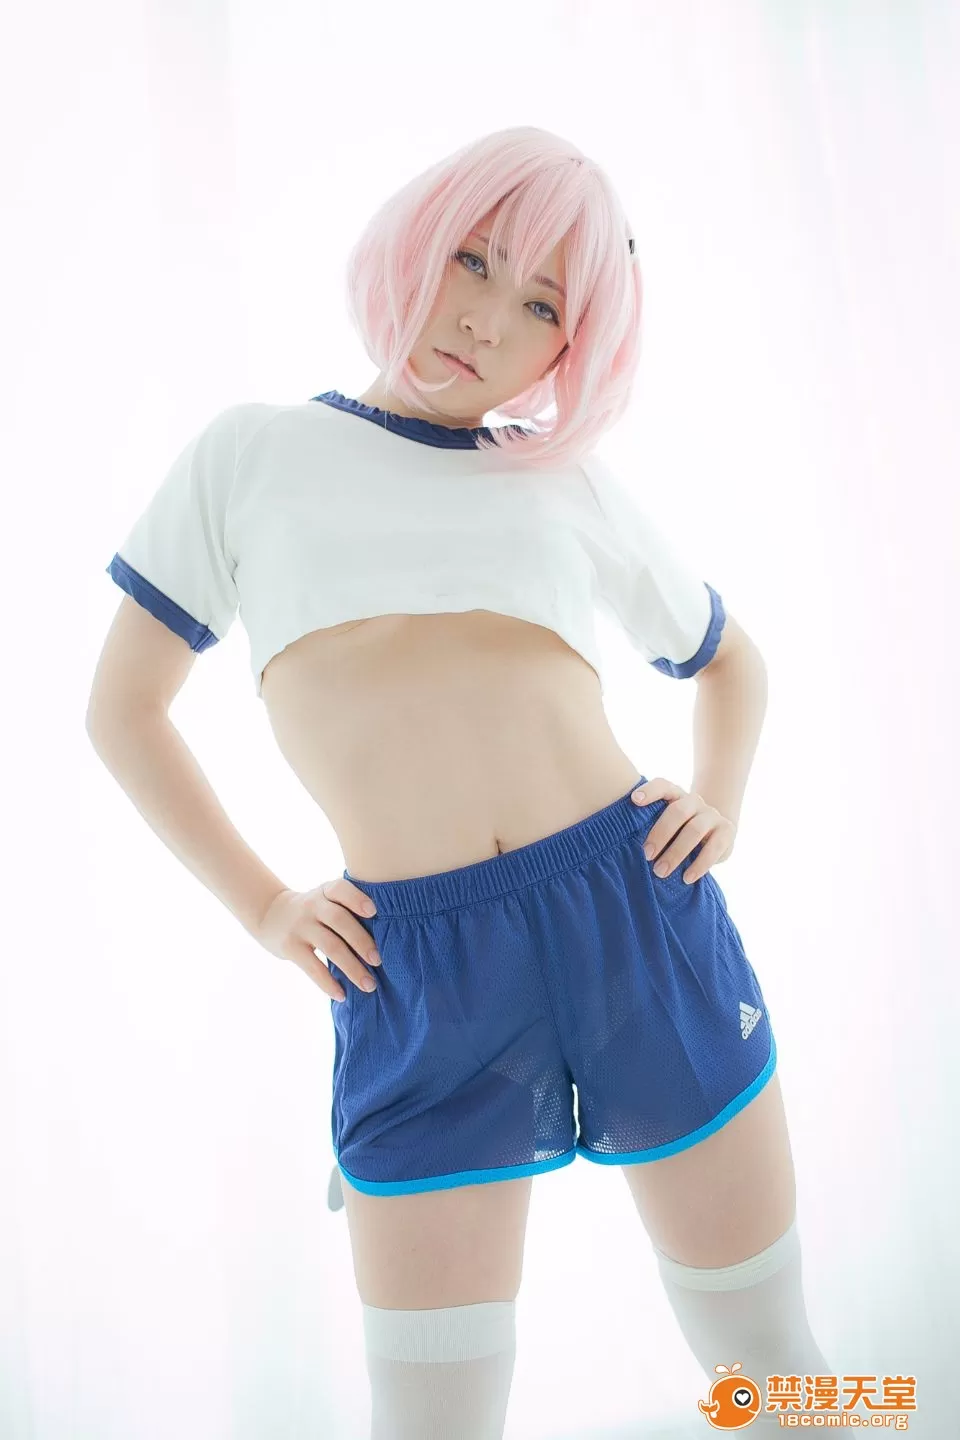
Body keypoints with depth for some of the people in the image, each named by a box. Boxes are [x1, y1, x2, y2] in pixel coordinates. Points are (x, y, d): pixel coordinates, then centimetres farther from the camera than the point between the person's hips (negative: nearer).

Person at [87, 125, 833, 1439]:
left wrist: (725, 798, 9)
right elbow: (123, 710, 13)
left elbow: (732, 658, 28)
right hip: (418, 973, -1)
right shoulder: (251, 454, 9)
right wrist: (261, 906, 3)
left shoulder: (579, 488, 12)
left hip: (638, 913, 2)